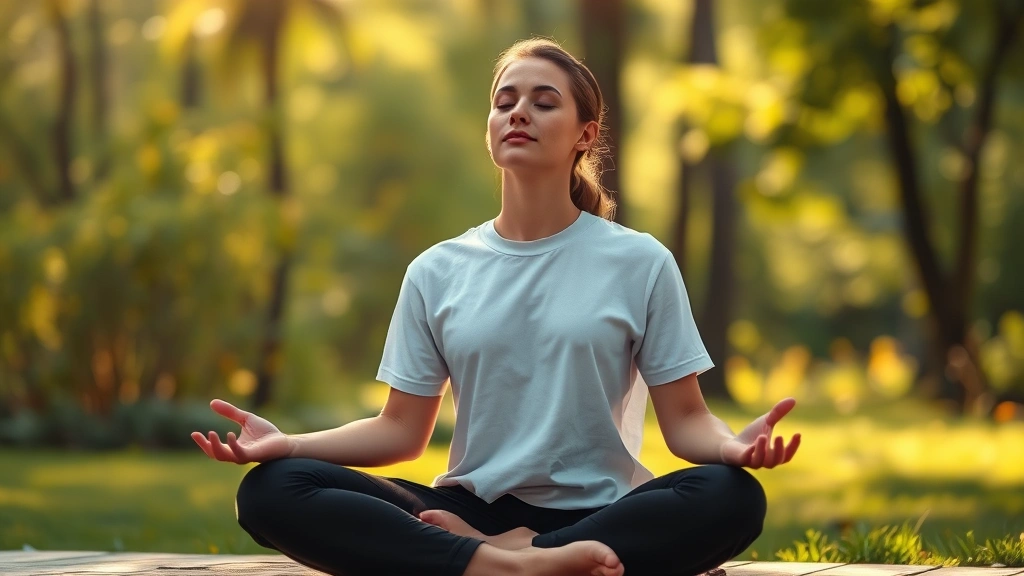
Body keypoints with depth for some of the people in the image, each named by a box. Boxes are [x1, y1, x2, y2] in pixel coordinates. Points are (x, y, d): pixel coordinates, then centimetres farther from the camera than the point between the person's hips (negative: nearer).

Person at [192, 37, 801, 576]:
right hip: (469, 506, 2)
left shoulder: (641, 263, 5)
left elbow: (685, 419, 2)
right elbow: (401, 431, 10)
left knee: (733, 497, -34)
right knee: (270, 490, -23)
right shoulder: (437, 273, 11)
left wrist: (733, 445, -22)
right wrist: (289, 443, -8)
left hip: (596, 514, -2)